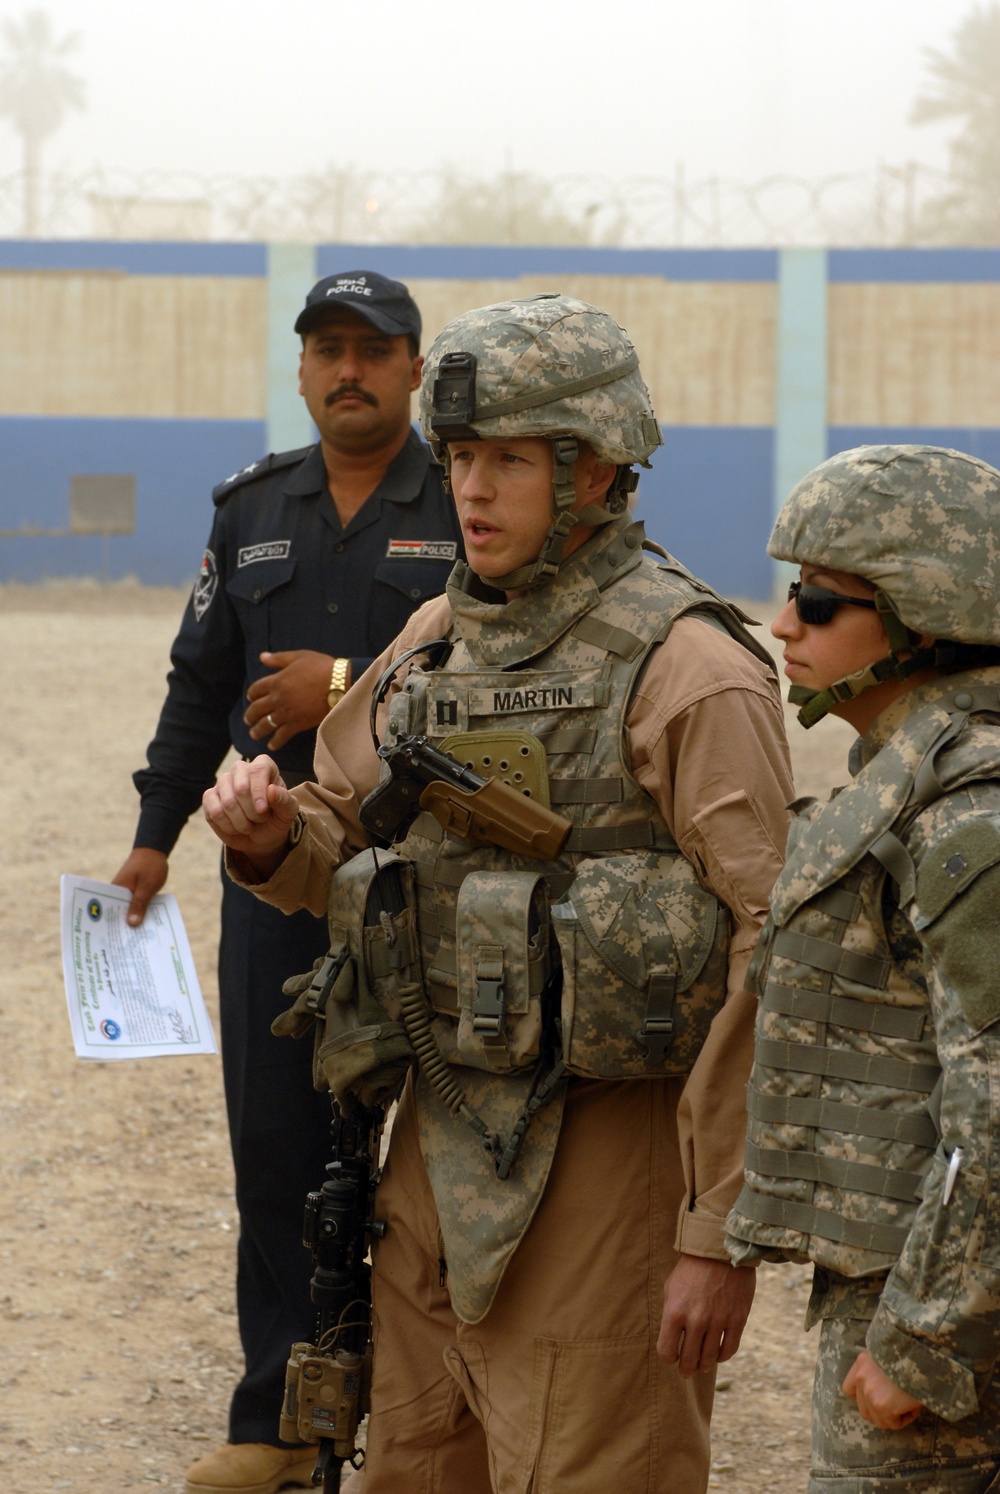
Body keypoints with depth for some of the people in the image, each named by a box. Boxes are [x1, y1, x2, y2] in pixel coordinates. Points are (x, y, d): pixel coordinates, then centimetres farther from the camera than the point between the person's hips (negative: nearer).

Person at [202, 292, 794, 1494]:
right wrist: (269, 838, -4)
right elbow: (339, 841, 22)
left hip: (607, 1157, -7)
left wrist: (723, 1233, -19)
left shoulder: (687, 670, -13)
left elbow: (766, 962, -16)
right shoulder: (435, 641, 10)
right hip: (441, 1145, 7)